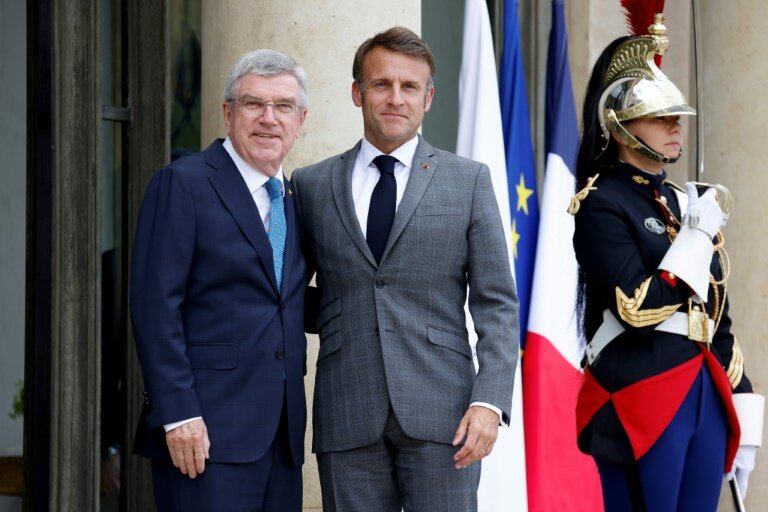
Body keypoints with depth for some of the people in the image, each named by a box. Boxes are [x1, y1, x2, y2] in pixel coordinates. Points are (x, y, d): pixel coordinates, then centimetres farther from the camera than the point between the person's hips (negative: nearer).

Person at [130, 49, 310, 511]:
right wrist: (178, 415, -16)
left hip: (282, 436, 7)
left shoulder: (294, 199, 17)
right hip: (208, 433, -7)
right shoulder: (184, 183, -4)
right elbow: (155, 306, -11)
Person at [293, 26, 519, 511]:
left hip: (441, 412, -1)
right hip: (347, 416, 1)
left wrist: (490, 401, -8)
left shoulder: (469, 180, 6)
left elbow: (497, 304, 2)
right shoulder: (311, 185, 10)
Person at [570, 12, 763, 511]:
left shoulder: (688, 202, 16)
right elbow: (638, 310, -18)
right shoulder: (603, 205, -7)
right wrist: (698, 234, -12)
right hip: (641, 403, -7)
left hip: (705, 397, 7)